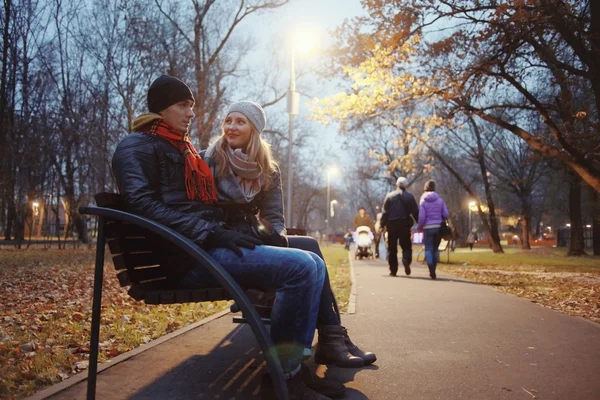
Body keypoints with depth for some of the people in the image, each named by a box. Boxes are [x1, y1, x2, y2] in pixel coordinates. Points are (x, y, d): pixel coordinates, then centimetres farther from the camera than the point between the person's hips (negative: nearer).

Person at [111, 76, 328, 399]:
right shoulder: (138, 146, 0)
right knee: (301, 267, -24)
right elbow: (143, 205, -16)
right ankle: (284, 374, -16)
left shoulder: (183, 150, 27)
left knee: (311, 264, 3)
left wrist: (239, 232, 12)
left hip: (207, 247, 9)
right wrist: (209, 233, -23)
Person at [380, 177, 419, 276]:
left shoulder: (389, 196, 3)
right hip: (405, 224, 0)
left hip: (392, 224, 1)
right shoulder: (410, 197, 2)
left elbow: (384, 211, 0)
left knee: (392, 248, 7)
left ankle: (393, 270, 6)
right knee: (406, 246, 8)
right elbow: (415, 212, 0)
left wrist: (382, 224, 2)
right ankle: (406, 260, -21)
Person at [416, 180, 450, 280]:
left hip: (428, 228, -3)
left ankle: (431, 270, -16)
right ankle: (433, 270, 17)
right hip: (439, 227, 3)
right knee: (435, 249, 14)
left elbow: (421, 217, -9)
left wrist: (419, 227, 6)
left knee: (428, 249, 1)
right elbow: (446, 215, 1)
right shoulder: (440, 200, 3)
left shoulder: (423, 201, -4)